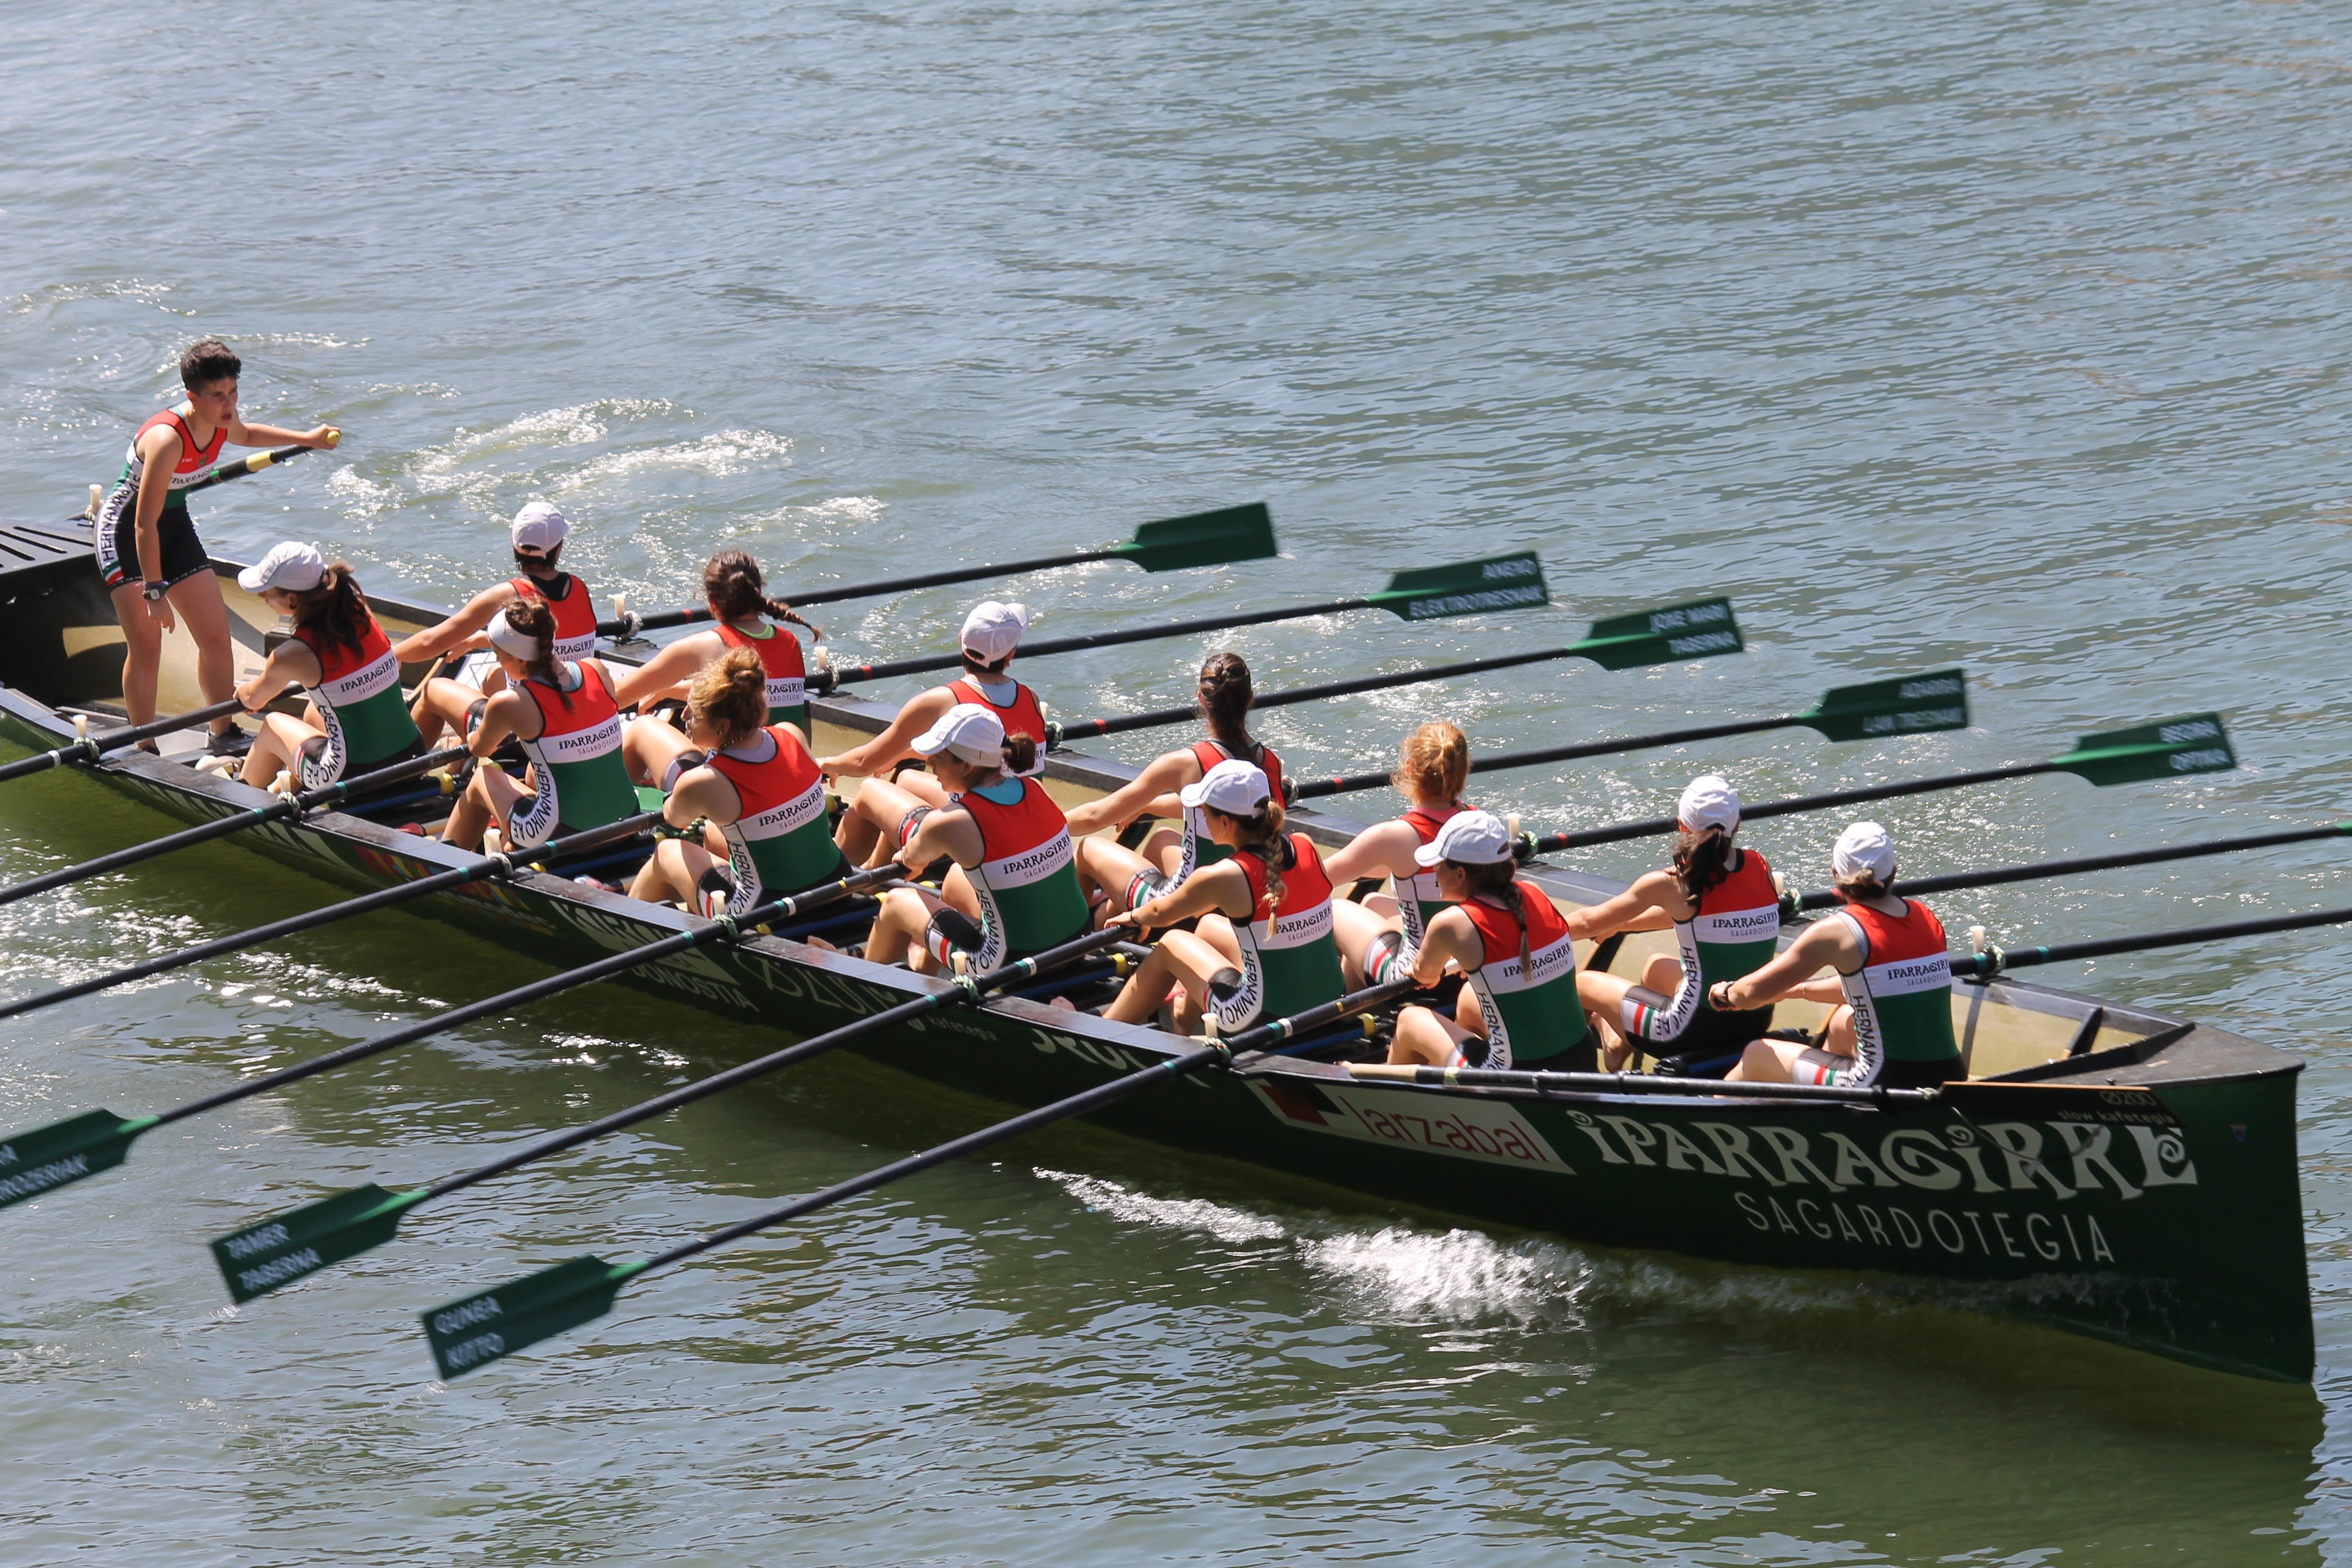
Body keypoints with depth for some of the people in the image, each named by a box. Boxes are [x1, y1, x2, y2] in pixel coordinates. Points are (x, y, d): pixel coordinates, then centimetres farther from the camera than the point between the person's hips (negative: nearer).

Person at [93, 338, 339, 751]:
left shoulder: (223, 422, -10)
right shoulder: (167, 439, -35)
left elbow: (244, 435, 20)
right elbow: (145, 525, -33)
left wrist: (306, 439, 18)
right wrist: (155, 592, -31)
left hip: (175, 524, 8)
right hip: (123, 531, -8)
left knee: (215, 633, 8)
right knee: (146, 645, -12)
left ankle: (223, 735, 23)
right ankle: (145, 752, -1)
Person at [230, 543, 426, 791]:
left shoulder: (293, 654, -16)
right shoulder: (360, 612, -2)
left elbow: (253, 700, 6)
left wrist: (243, 691, 32)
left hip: (354, 777, -5)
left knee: (273, 726, 21)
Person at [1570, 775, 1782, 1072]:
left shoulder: (1671, 884, -16)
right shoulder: (1760, 868, 0)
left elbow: (1588, 924, -3)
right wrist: (1618, 925, 28)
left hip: (1698, 1029, -7)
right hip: (1757, 1022, 7)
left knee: (1584, 983, 13)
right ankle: (1623, 1044, 48)